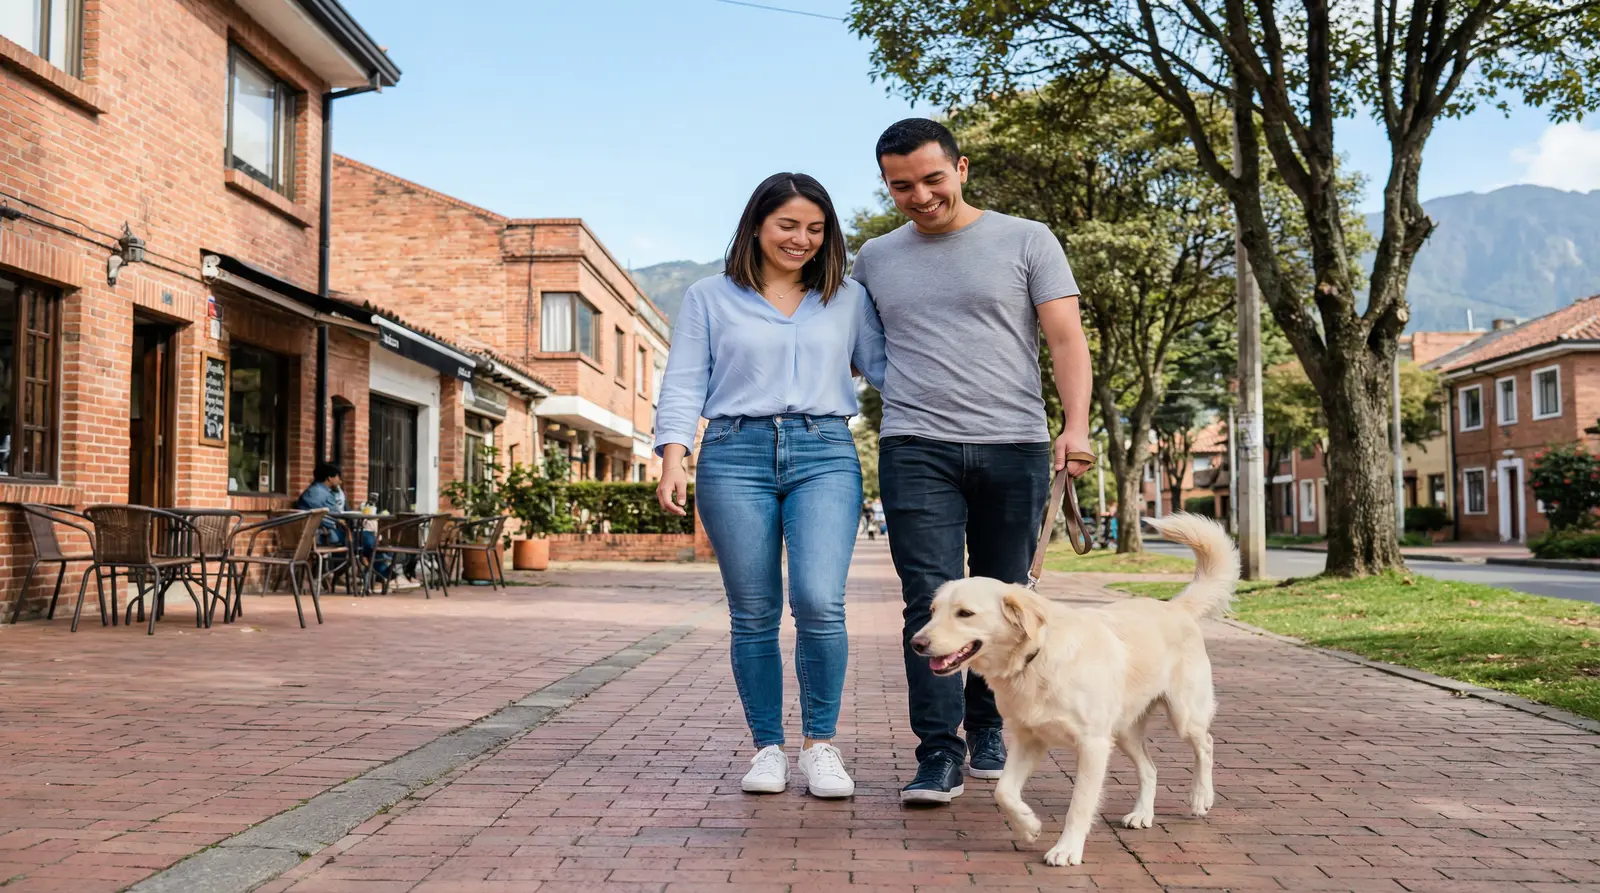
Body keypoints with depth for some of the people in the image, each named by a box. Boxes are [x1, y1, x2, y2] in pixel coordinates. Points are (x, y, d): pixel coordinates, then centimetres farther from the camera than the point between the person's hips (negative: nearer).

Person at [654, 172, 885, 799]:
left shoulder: (848, 300, 17)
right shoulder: (709, 299, 13)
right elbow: (684, 385, 7)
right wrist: (673, 457, -6)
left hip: (825, 453, 0)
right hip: (736, 455, 0)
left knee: (820, 602, -15)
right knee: (754, 613, 2)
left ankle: (820, 743, 2)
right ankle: (767, 747, 16)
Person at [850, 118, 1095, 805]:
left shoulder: (1026, 241, 6)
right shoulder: (874, 259, 14)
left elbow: (1066, 339, 0)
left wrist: (1076, 425, -13)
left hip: (1014, 447, 0)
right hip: (916, 448, 1)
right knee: (931, 601, -9)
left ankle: (987, 730, 25)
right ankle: (938, 753, -5)